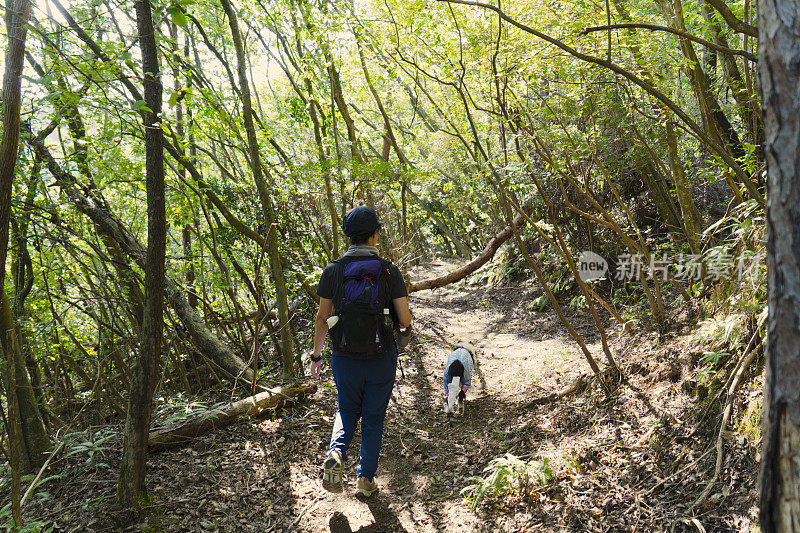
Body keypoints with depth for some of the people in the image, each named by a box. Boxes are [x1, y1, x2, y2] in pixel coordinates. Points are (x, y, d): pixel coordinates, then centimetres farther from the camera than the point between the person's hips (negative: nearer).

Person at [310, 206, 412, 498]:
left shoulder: (333, 271, -7)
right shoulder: (389, 271, -10)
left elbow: (322, 318, -1)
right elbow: (405, 321, -9)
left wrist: (316, 355, 11)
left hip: (345, 358, 1)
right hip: (381, 358, -1)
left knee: (347, 411, 24)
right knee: (373, 419, 17)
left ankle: (336, 452, 0)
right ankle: (365, 479, 23)